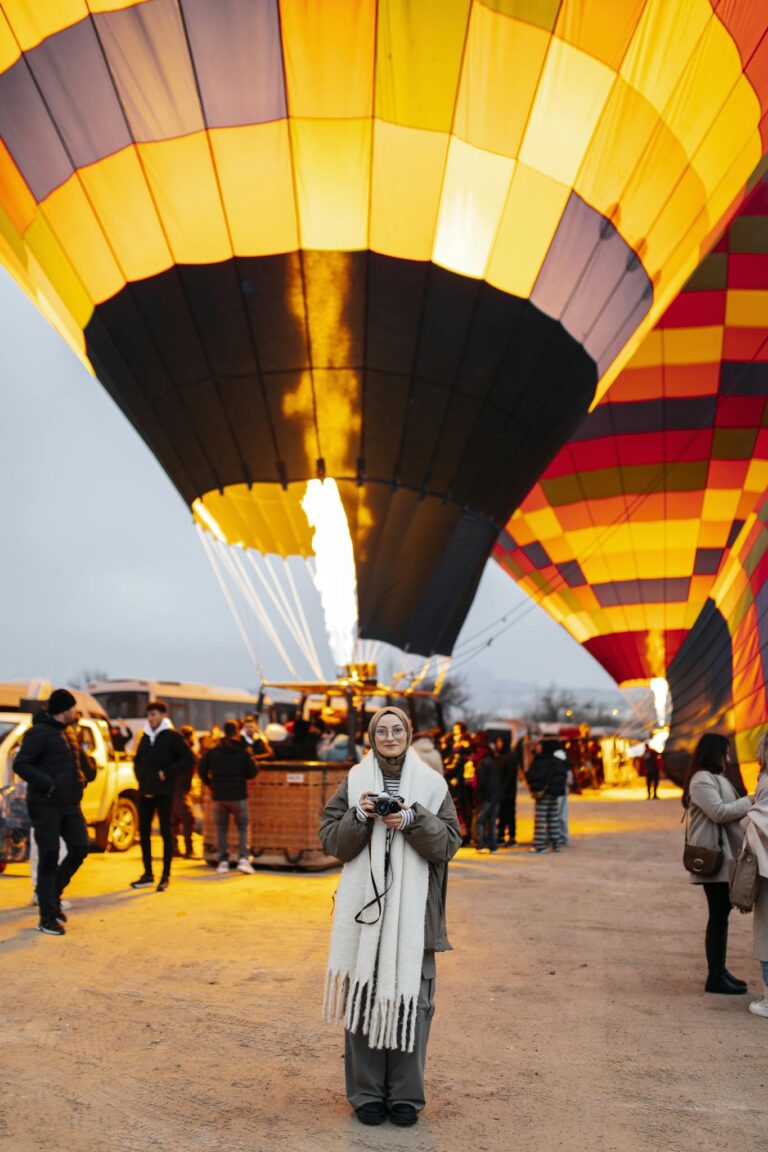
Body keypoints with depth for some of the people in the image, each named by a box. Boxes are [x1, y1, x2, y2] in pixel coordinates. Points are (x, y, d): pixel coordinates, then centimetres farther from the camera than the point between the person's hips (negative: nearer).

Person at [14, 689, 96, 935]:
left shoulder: (69, 732, 14)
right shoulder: (39, 733, -11)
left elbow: (80, 757, 28)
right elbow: (20, 765, -17)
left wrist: (87, 774, 9)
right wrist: (49, 784, -25)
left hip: (70, 804, 8)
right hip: (45, 805, -7)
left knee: (80, 848, 3)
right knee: (49, 857, -4)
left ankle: (53, 894, 25)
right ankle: (47, 919, 5)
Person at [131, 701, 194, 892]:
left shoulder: (172, 736, -4)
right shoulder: (145, 737, 14)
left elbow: (188, 758, -10)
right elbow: (138, 760, 25)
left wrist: (167, 773, -14)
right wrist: (141, 777, 8)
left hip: (164, 791, -6)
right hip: (145, 792, 6)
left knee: (165, 832, 0)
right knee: (143, 831, 8)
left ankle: (165, 876, 6)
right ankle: (148, 874, 19)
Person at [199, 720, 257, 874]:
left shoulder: (212, 751, 2)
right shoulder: (243, 751, -5)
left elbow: (202, 771, 4)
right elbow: (253, 772, -5)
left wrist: (210, 784, 20)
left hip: (219, 796, 2)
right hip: (238, 796, -2)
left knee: (221, 828, 12)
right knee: (243, 828, 6)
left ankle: (223, 861, 8)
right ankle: (243, 858, -9)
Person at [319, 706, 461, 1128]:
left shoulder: (431, 784, 4)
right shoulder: (355, 781, 5)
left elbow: (449, 843, -1)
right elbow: (331, 839, 3)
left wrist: (413, 820, -16)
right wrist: (360, 816, -14)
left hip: (413, 907, 0)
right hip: (364, 904, 1)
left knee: (410, 996, 1)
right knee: (362, 995, 3)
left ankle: (406, 1094, 18)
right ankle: (367, 1093, 18)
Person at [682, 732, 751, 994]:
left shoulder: (715, 778, 20)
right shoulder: (702, 780, -14)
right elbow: (719, 812, -21)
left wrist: (747, 806, 3)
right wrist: (750, 802, -11)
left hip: (723, 855, 10)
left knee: (721, 913, 13)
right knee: (718, 915, -5)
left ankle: (719, 971, 21)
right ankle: (715, 977, 1)